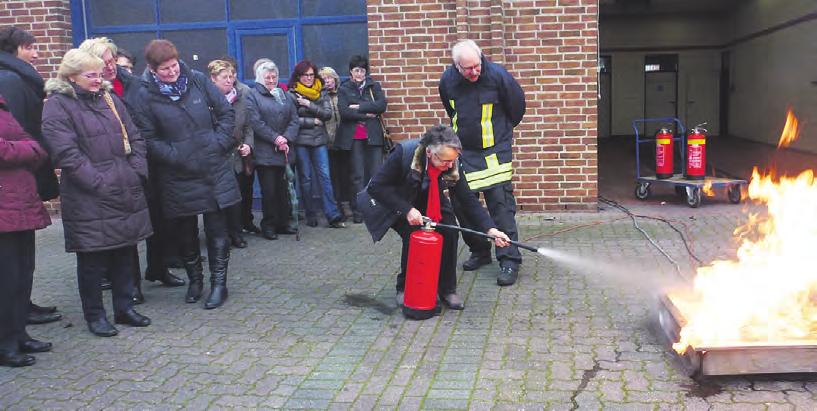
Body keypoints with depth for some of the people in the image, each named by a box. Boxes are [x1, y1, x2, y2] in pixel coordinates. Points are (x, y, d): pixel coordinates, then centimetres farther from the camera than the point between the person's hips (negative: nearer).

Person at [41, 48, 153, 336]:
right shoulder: (58, 106, -7)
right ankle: (94, 315, 20)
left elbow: (134, 138, 13)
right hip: (89, 199, -6)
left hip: (127, 194, 6)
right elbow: (67, 154, -16)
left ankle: (124, 308, 27)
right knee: (92, 260, 5)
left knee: (125, 254, 13)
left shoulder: (110, 99, 13)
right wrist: (99, 183, -18)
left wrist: (137, 172, 2)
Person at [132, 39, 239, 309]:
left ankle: (218, 283, 13)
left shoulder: (198, 80, 0)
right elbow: (148, 139, -4)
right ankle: (194, 279, 31)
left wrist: (220, 143, -4)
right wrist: (175, 156, -14)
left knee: (217, 229, 3)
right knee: (185, 231, 12)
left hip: (214, 170, 1)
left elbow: (226, 112, 6)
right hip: (177, 174, 0)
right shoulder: (146, 95, -5)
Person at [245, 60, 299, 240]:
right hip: (265, 153, -4)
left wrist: (286, 138, -8)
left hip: (285, 151, 5)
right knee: (269, 190, -1)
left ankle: (283, 223, 17)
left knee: (284, 189, 7)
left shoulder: (284, 95, 17)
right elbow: (256, 122, -10)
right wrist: (275, 138, -16)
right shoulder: (253, 96, 1)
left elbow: (294, 119, 8)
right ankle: (268, 225, 10)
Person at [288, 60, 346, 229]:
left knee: (325, 176, -4)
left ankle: (333, 216, -4)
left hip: (319, 140, 2)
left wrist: (309, 105, -10)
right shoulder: (292, 94, 0)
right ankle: (311, 215, 12)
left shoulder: (321, 93, 11)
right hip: (301, 141, -2)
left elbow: (328, 113, -1)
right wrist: (313, 121, -6)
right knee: (305, 178, 3)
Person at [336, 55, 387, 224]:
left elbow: (382, 105, -4)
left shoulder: (374, 86, 13)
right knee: (358, 176, -1)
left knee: (376, 174, -3)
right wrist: (366, 115, -7)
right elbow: (344, 112, -7)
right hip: (353, 137, -1)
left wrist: (359, 107, -9)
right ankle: (358, 212, 3)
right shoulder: (344, 89, 8)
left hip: (373, 136, 1)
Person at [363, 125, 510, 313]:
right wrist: (407, 210, -37)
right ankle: (404, 288, -1)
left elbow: (468, 200, -15)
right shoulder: (404, 153, -34)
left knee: (449, 233, -20)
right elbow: (375, 187, -30)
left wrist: (491, 229, -27)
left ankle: (447, 290, -1)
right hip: (398, 205, -3)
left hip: (432, 206, 3)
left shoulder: (452, 165, -22)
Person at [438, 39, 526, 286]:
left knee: (501, 203, -10)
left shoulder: (497, 75, -14)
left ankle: (509, 260, -5)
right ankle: (480, 252, 24)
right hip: (464, 150, 4)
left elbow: (517, 106, 3)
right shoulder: (447, 81, -4)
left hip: (495, 149, -4)